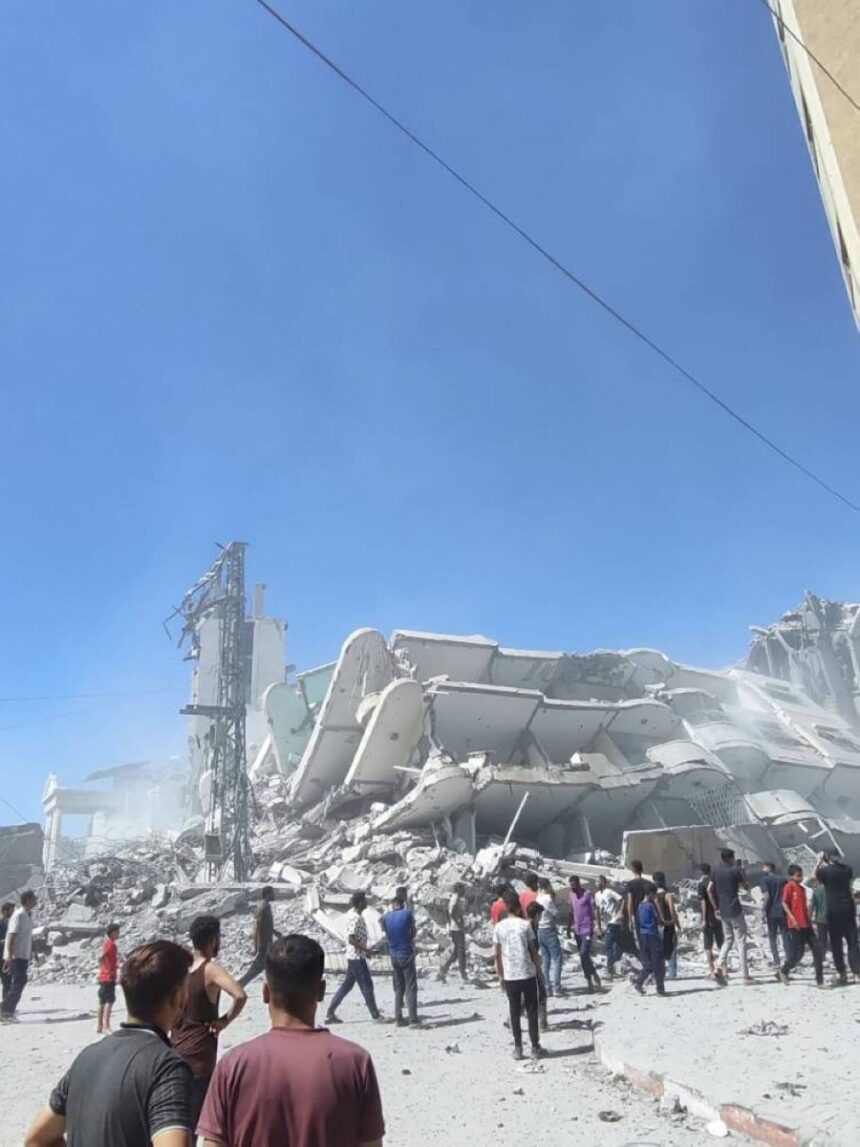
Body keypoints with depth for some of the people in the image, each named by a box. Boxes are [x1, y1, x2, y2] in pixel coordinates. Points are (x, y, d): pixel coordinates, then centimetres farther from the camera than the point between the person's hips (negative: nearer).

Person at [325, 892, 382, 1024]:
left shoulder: (352, 914, 10)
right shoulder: (355, 918, -20)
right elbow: (351, 939, -25)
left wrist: (364, 950, 18)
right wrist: (365, 949, -19)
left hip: (354, 956, 10)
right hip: (357, 957, -10)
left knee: (347, 985, 12)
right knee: (367, 985, 1)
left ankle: (330, 1014, 14)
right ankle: (376, 1014, 11)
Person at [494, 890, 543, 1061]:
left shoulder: (498, 927, -2)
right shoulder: (525, 924, -7)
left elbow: (497, 955, 2)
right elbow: (533, 950, -3)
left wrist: (500, 976, 11)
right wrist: (538, 968, 9)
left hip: (509, 976, 2)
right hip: (528, 974, -1)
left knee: (515, 1012, 11)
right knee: (532, 1011, 10)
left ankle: (518, 1048, 13)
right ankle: (535, 1047, 13)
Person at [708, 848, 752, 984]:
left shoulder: (716, 871, 6)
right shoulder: (735, 870, -9)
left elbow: (710, 890, 6)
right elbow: (746, 887, 2)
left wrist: (716, 908, 13)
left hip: (723, 911, 5)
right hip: (735, 910, -5)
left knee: (728, 939, 16)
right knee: (741, 941, 3)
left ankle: (720, 966, -2)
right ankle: (745, 975, 3)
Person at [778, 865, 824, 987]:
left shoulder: (802, 888, 16)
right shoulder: (789, 886, -8)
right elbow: (784, 903, -13)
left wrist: (809, 919, 19)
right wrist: (792, 919, -20)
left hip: (806, 924, 8)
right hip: (796, 925, -8)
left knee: (817, 950, 0)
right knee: (798, 953, -4)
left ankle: (820, 980, 3)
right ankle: (783, 971, 18)